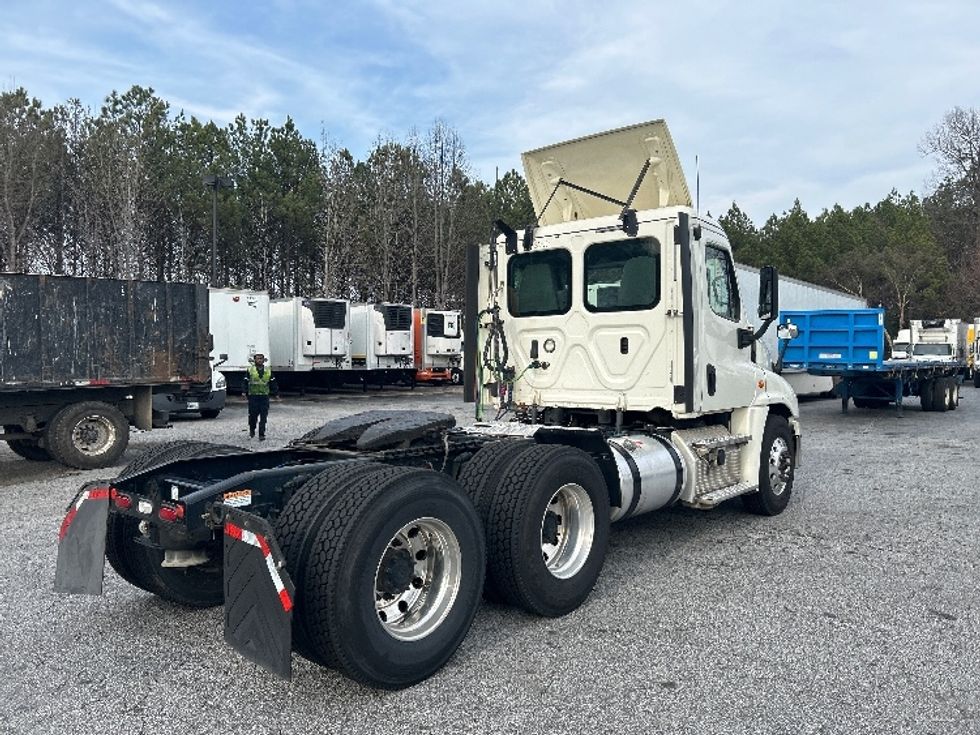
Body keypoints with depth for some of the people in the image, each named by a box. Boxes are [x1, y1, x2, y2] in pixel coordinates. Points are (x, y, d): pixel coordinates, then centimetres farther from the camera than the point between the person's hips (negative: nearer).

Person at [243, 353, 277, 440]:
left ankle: (262, 434, 1)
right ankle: (251, 431, 26)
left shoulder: (268, 370, 11)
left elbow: (273, 383, 14)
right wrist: (244, 391, -8)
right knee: (252, 416, 3)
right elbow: (246, 382, 4)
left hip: (264, 396, 1)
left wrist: (276, 392, 10)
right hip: (253, 396, -1)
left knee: (263, 417, -3)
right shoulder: (250, 370, 5)